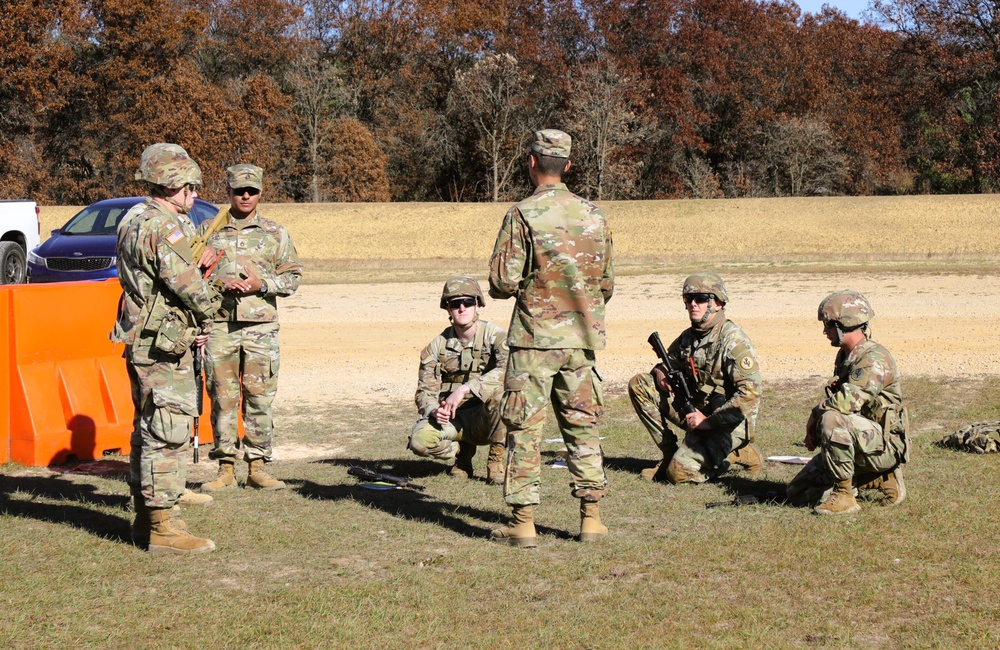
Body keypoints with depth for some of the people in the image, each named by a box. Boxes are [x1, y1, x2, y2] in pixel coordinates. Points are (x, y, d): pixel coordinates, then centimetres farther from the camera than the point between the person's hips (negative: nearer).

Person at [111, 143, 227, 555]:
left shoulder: (137, 224, 16)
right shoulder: (164, 227, -16)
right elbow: (187, 283, -18)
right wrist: (210, 305, 1)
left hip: (143, 343, 11)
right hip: (163, 344, -11)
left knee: (148, 431, 16)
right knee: (168, 433, -8)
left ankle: (145, 519, 24)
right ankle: (162, 527, -7)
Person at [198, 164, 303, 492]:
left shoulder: (275, 233, 9)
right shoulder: (209, 230, 10)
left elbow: (293, 276, 8)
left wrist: (262, 285, -9)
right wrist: (221, 285, -10)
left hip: (261, 324, 0)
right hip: (219, 326, 0)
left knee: (260, 397, -1)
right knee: (222, 397, 1)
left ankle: (257, 467, 7)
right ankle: (225, 468, 7)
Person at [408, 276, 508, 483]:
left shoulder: (494, 336, -10)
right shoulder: (437, 346, 1)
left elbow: (509, 370, -29)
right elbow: (425, 390, 1)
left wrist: (465, 389, -36)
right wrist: (434, 410, -23)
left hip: (486, 418, -3)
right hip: (453, 420, 3)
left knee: (499, 390, -35)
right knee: (419, 439, -27)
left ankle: (497, 459, -15)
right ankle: (463, 450, 7)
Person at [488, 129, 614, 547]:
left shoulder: (523, 214, -11)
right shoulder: (594, 214, 6)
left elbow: (502, 282, -12)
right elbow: (607, 283, 13)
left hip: (534, 338, -5)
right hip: (581, 339, 5)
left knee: (524, 430, 2)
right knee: (582, 428, 12)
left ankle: (523, 522, 3)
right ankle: (591, 518, 13)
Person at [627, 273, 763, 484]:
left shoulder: (734, 341, -19)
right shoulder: (689, 336, 5)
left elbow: (750, 394, -26)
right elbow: (670, 361, 22)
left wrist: (710, 420, -25)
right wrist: (661, 372, -5)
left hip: (727, 421, -8)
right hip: (696, 410, 8)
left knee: (679, 472, -23)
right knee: (639, 384, -2)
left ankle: (736, 454, 3)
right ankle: (671, 453, 2)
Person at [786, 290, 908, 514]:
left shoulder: (874, 358, -20)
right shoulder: (844, 356, 11)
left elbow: (848, 401, -33)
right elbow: (836, 401, 19)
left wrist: (815, 415, -14)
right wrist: (813, 429, 1)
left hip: (884, 446, -10)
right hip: (861, 444, 10)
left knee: (832, 420, -35)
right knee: (797, 494, 7)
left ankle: (844, 495, -22)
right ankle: (882, 479, 11)